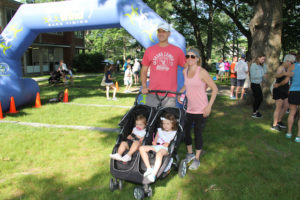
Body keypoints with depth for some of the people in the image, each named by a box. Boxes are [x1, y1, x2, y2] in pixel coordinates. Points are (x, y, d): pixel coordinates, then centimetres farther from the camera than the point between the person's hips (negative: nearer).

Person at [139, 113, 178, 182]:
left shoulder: (174, 133, 12)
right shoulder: (160, 130, 25)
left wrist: (168, 144, -12)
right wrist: (154, 142, 4)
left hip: (165, 149, -6)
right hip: (156, 147, 6)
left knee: (159, 153, -42)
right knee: (142, 148, -18)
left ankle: (153, 174, -49)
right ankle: (149, 168, -23)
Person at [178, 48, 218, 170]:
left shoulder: (202, 72, -14)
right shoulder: (185, 71, 4)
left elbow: (214, 89, -11)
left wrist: (209, 106, -17)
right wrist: (179, 93, 7)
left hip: (201, 109, -5)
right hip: (189, 108, 6)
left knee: (197, 133, 3)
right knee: (185, 131, 11)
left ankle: (197, 159, 22)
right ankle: (190, 153, 36)